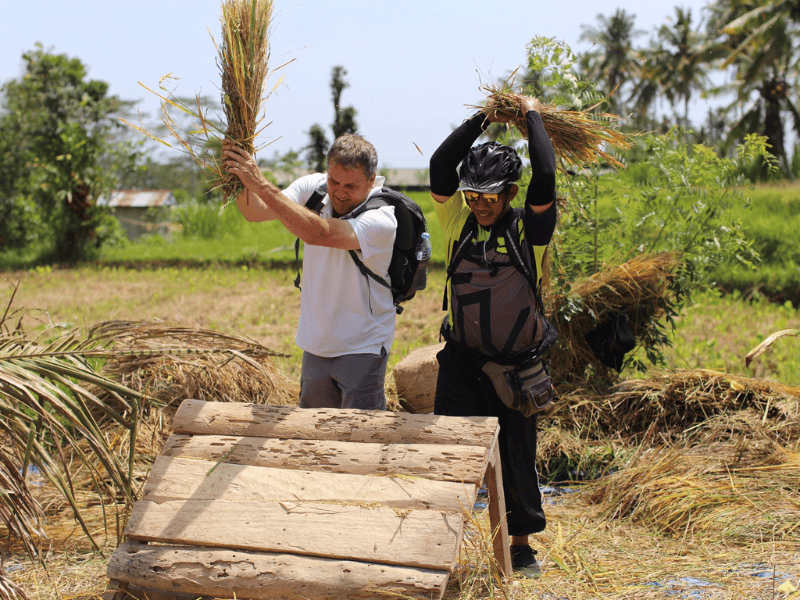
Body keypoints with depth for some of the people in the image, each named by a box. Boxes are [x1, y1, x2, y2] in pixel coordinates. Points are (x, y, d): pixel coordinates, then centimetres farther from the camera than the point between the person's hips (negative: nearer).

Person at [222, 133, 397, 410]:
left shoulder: (382, 218, -25)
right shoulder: (313, 187, -5)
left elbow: (318, 233, -38)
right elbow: (257, 211, -12)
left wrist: (262, 185, -41)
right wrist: (241, 182, -34)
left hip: (362, 349, -6)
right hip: (316, 344, 6)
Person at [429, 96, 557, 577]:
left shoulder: (529, 230, -8)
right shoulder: (460, 223, 1)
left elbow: (546, 177, -21)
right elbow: (441, 165, -8)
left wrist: (533, 117, -9)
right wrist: (484, 119, -4)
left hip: (516, 367, -2)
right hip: (461, 362, 2)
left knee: (517, 459, 8)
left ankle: (521, 546, 25)